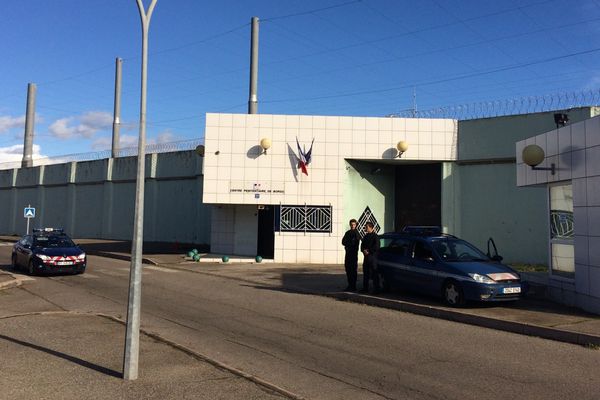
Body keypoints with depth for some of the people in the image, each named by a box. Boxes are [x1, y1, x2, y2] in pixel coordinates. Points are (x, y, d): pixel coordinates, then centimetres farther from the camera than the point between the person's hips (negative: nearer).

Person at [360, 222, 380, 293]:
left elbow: (376, 247, -14)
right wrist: (363, 250, -5)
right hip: (366, 256, 7)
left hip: (372, 256, -7)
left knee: (374, 274, -5)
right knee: (365, 273, 11)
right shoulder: (366, 236, 15)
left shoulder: (375, 236, -7)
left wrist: (368, 251, -15)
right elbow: (362, 245, 14)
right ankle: (365, 288, 18)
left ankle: (376, 289, -1)